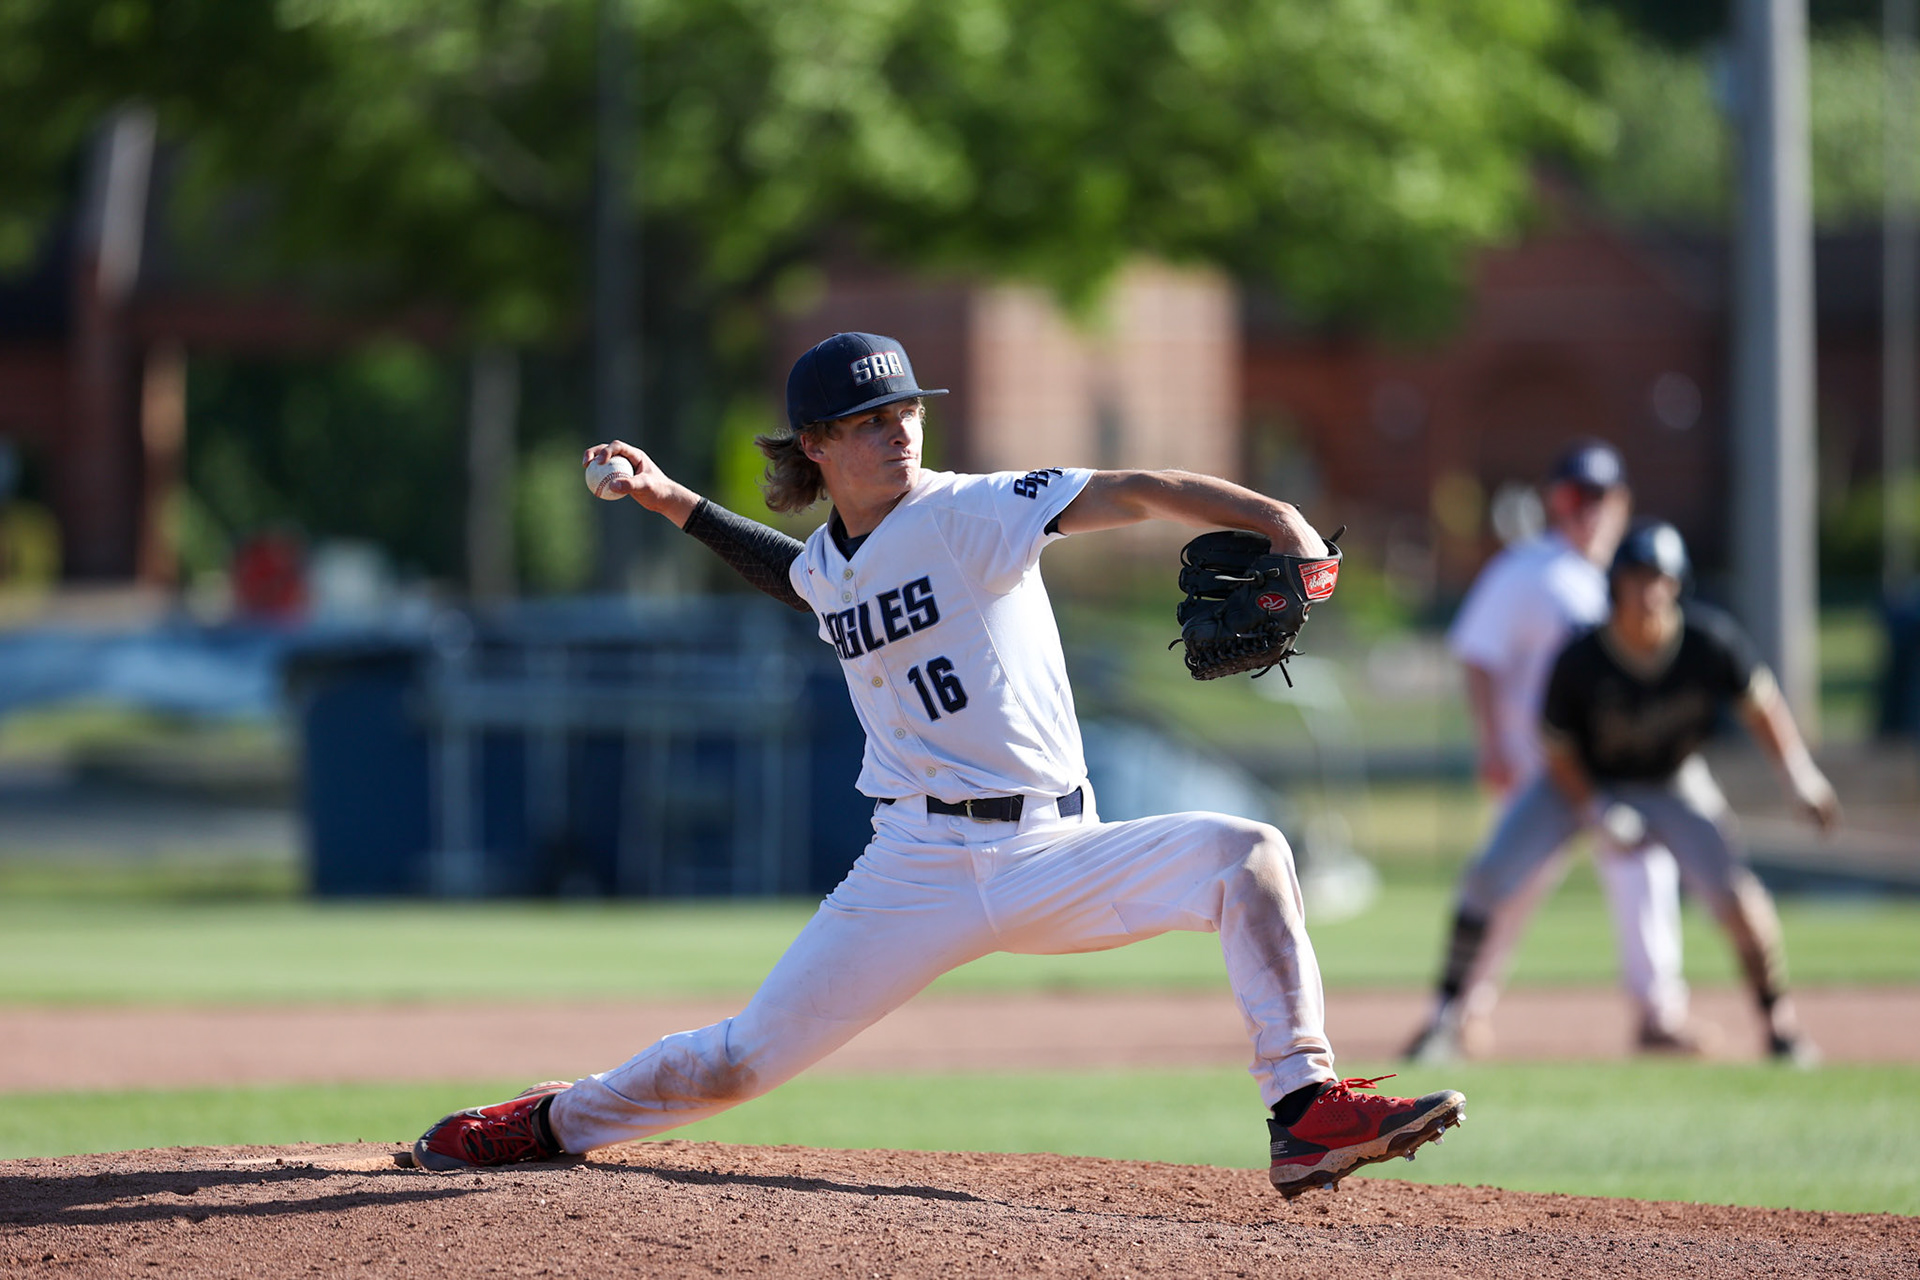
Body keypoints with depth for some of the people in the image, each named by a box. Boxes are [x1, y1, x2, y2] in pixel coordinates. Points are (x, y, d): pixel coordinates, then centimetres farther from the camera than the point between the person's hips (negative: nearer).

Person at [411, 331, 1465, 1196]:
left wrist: (1273, 524, -37)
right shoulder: (829, 563, 9)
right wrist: (679, 507, 31)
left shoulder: (972, 515, -7)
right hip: (920, 871, 3)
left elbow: (1133, 494, -21)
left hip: (1059, 856, -3)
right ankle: (556, 1122, 29)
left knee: (1246, 853, -27)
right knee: (745, 1061, 2)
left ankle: (1307, 1114, -26)